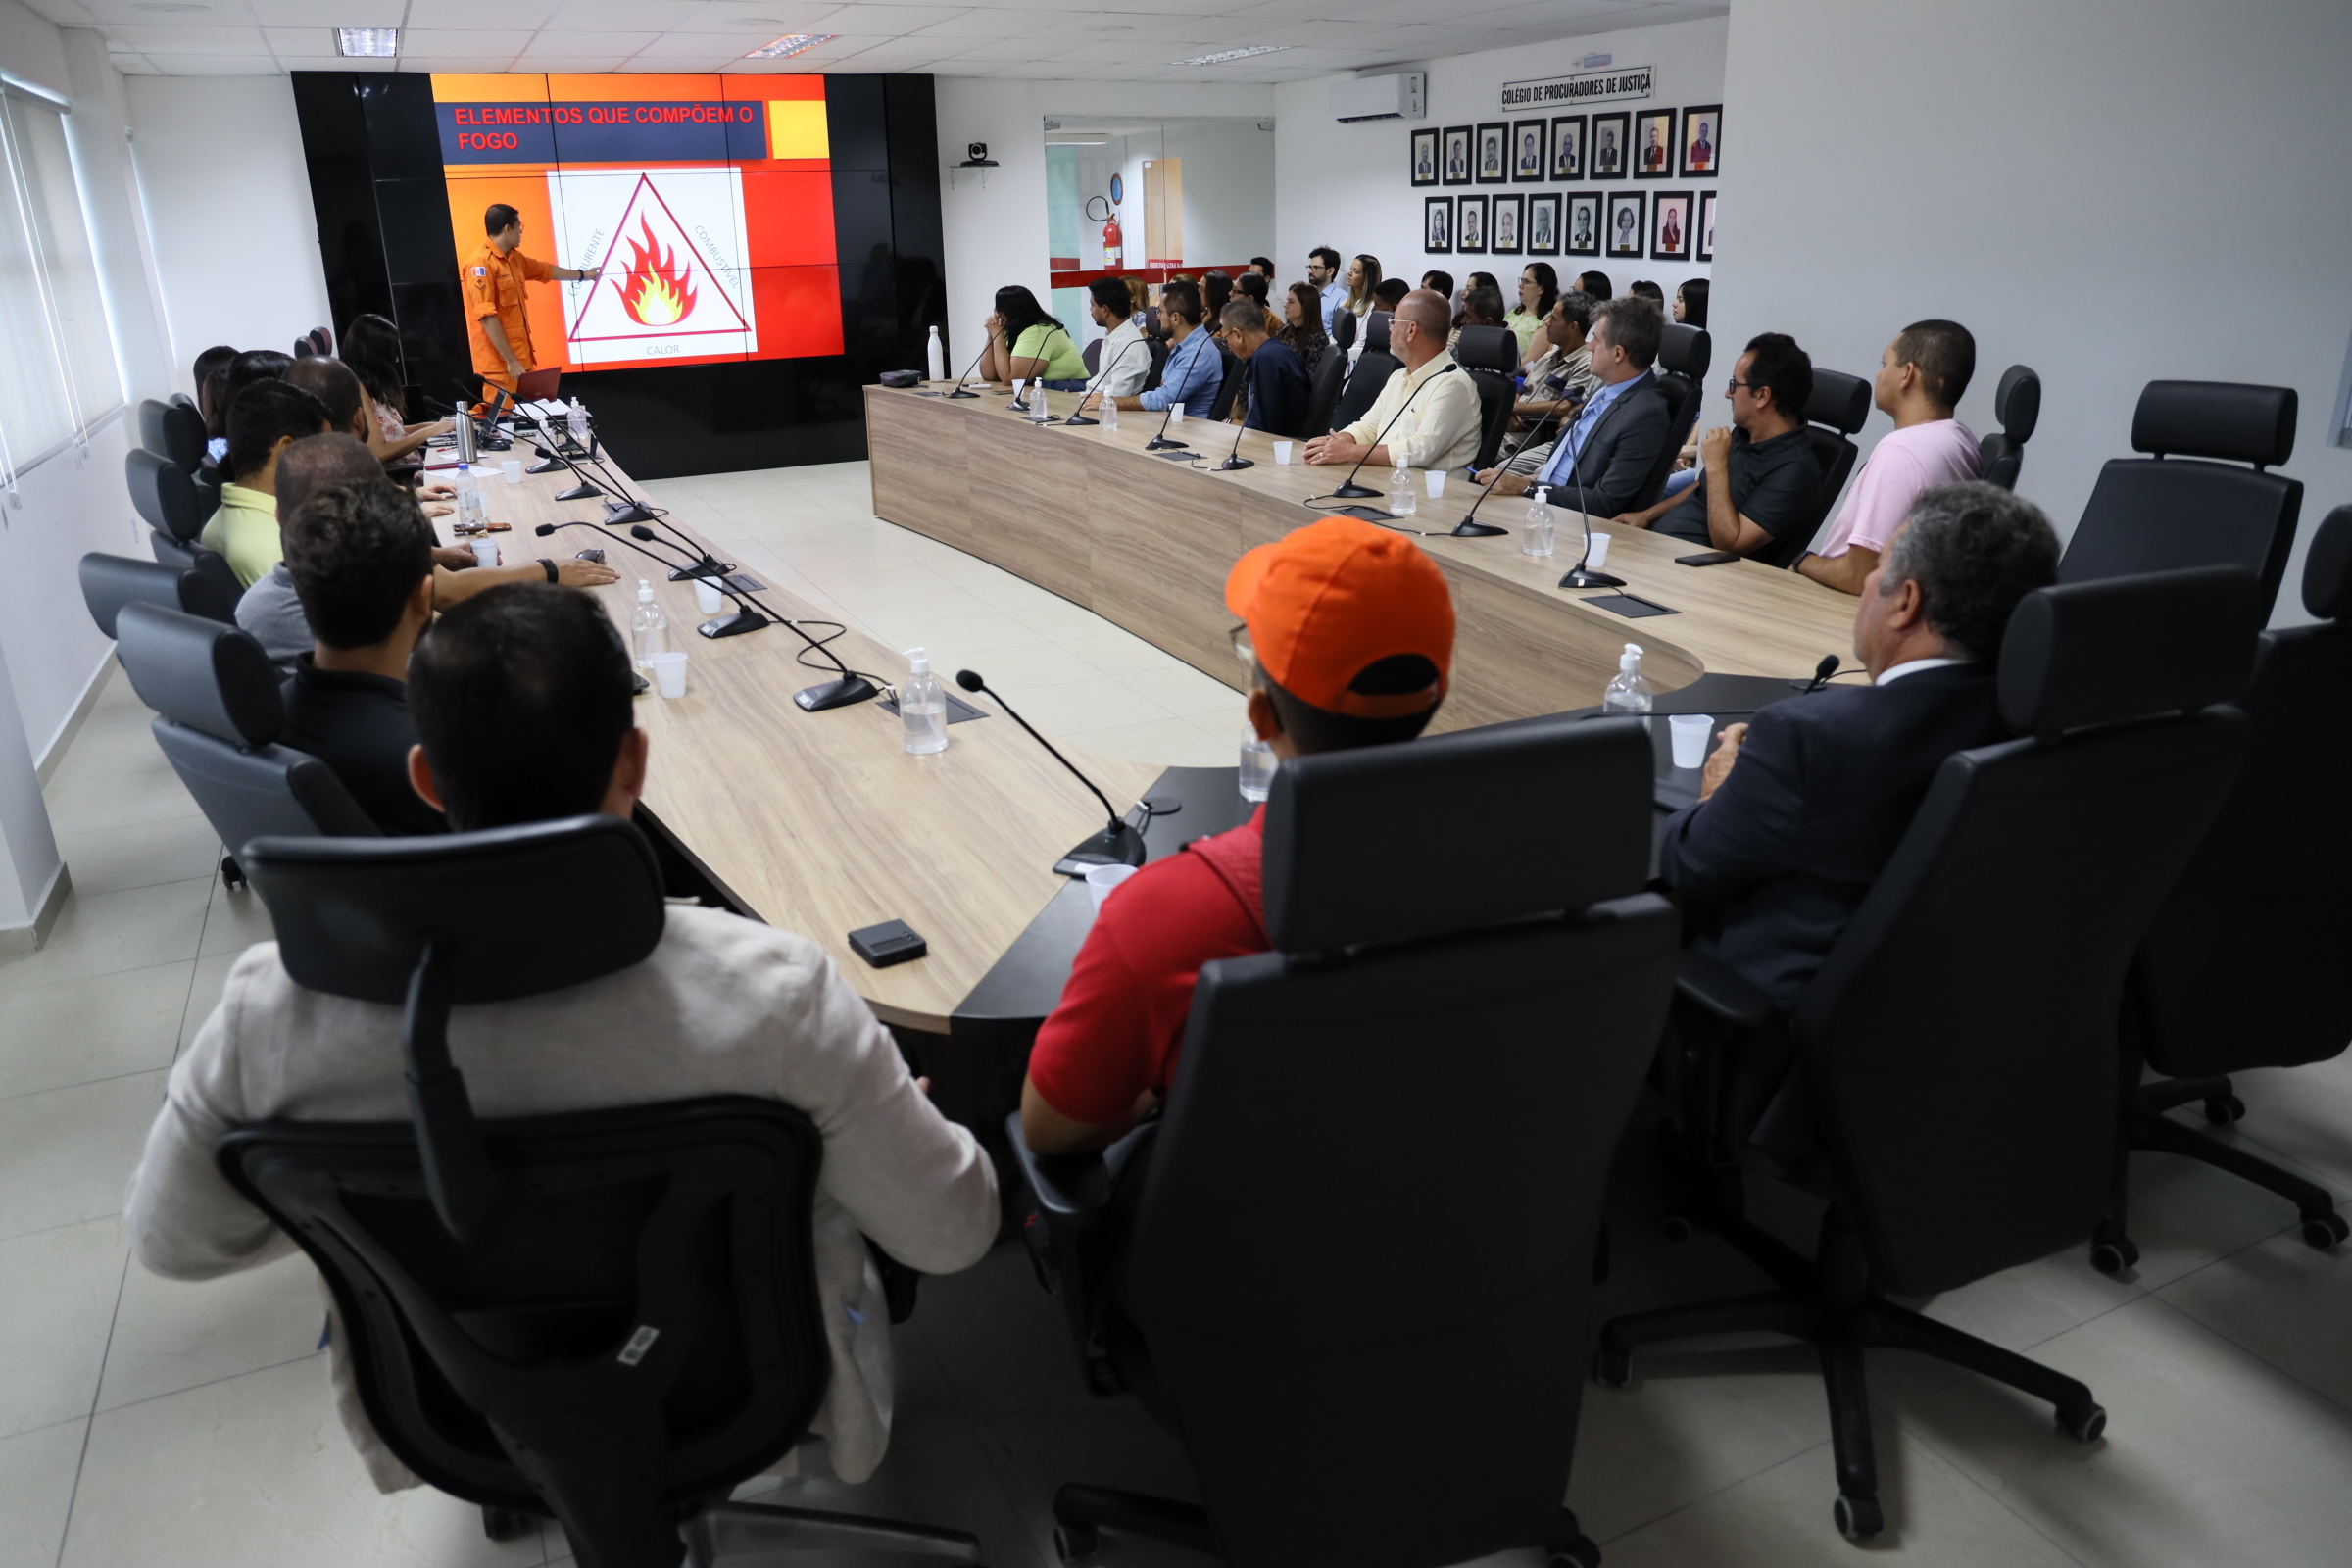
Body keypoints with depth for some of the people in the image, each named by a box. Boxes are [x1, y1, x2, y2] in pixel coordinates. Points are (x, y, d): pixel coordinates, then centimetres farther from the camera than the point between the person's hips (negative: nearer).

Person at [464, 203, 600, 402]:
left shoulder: (514, 258, 13)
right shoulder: (480, 263, -15)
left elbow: (546, 270, 34)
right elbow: (487, 316, -20)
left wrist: (582, 275, 47)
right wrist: (510, 361, -23)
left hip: (521, 357, 9)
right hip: (500, 364, -9)